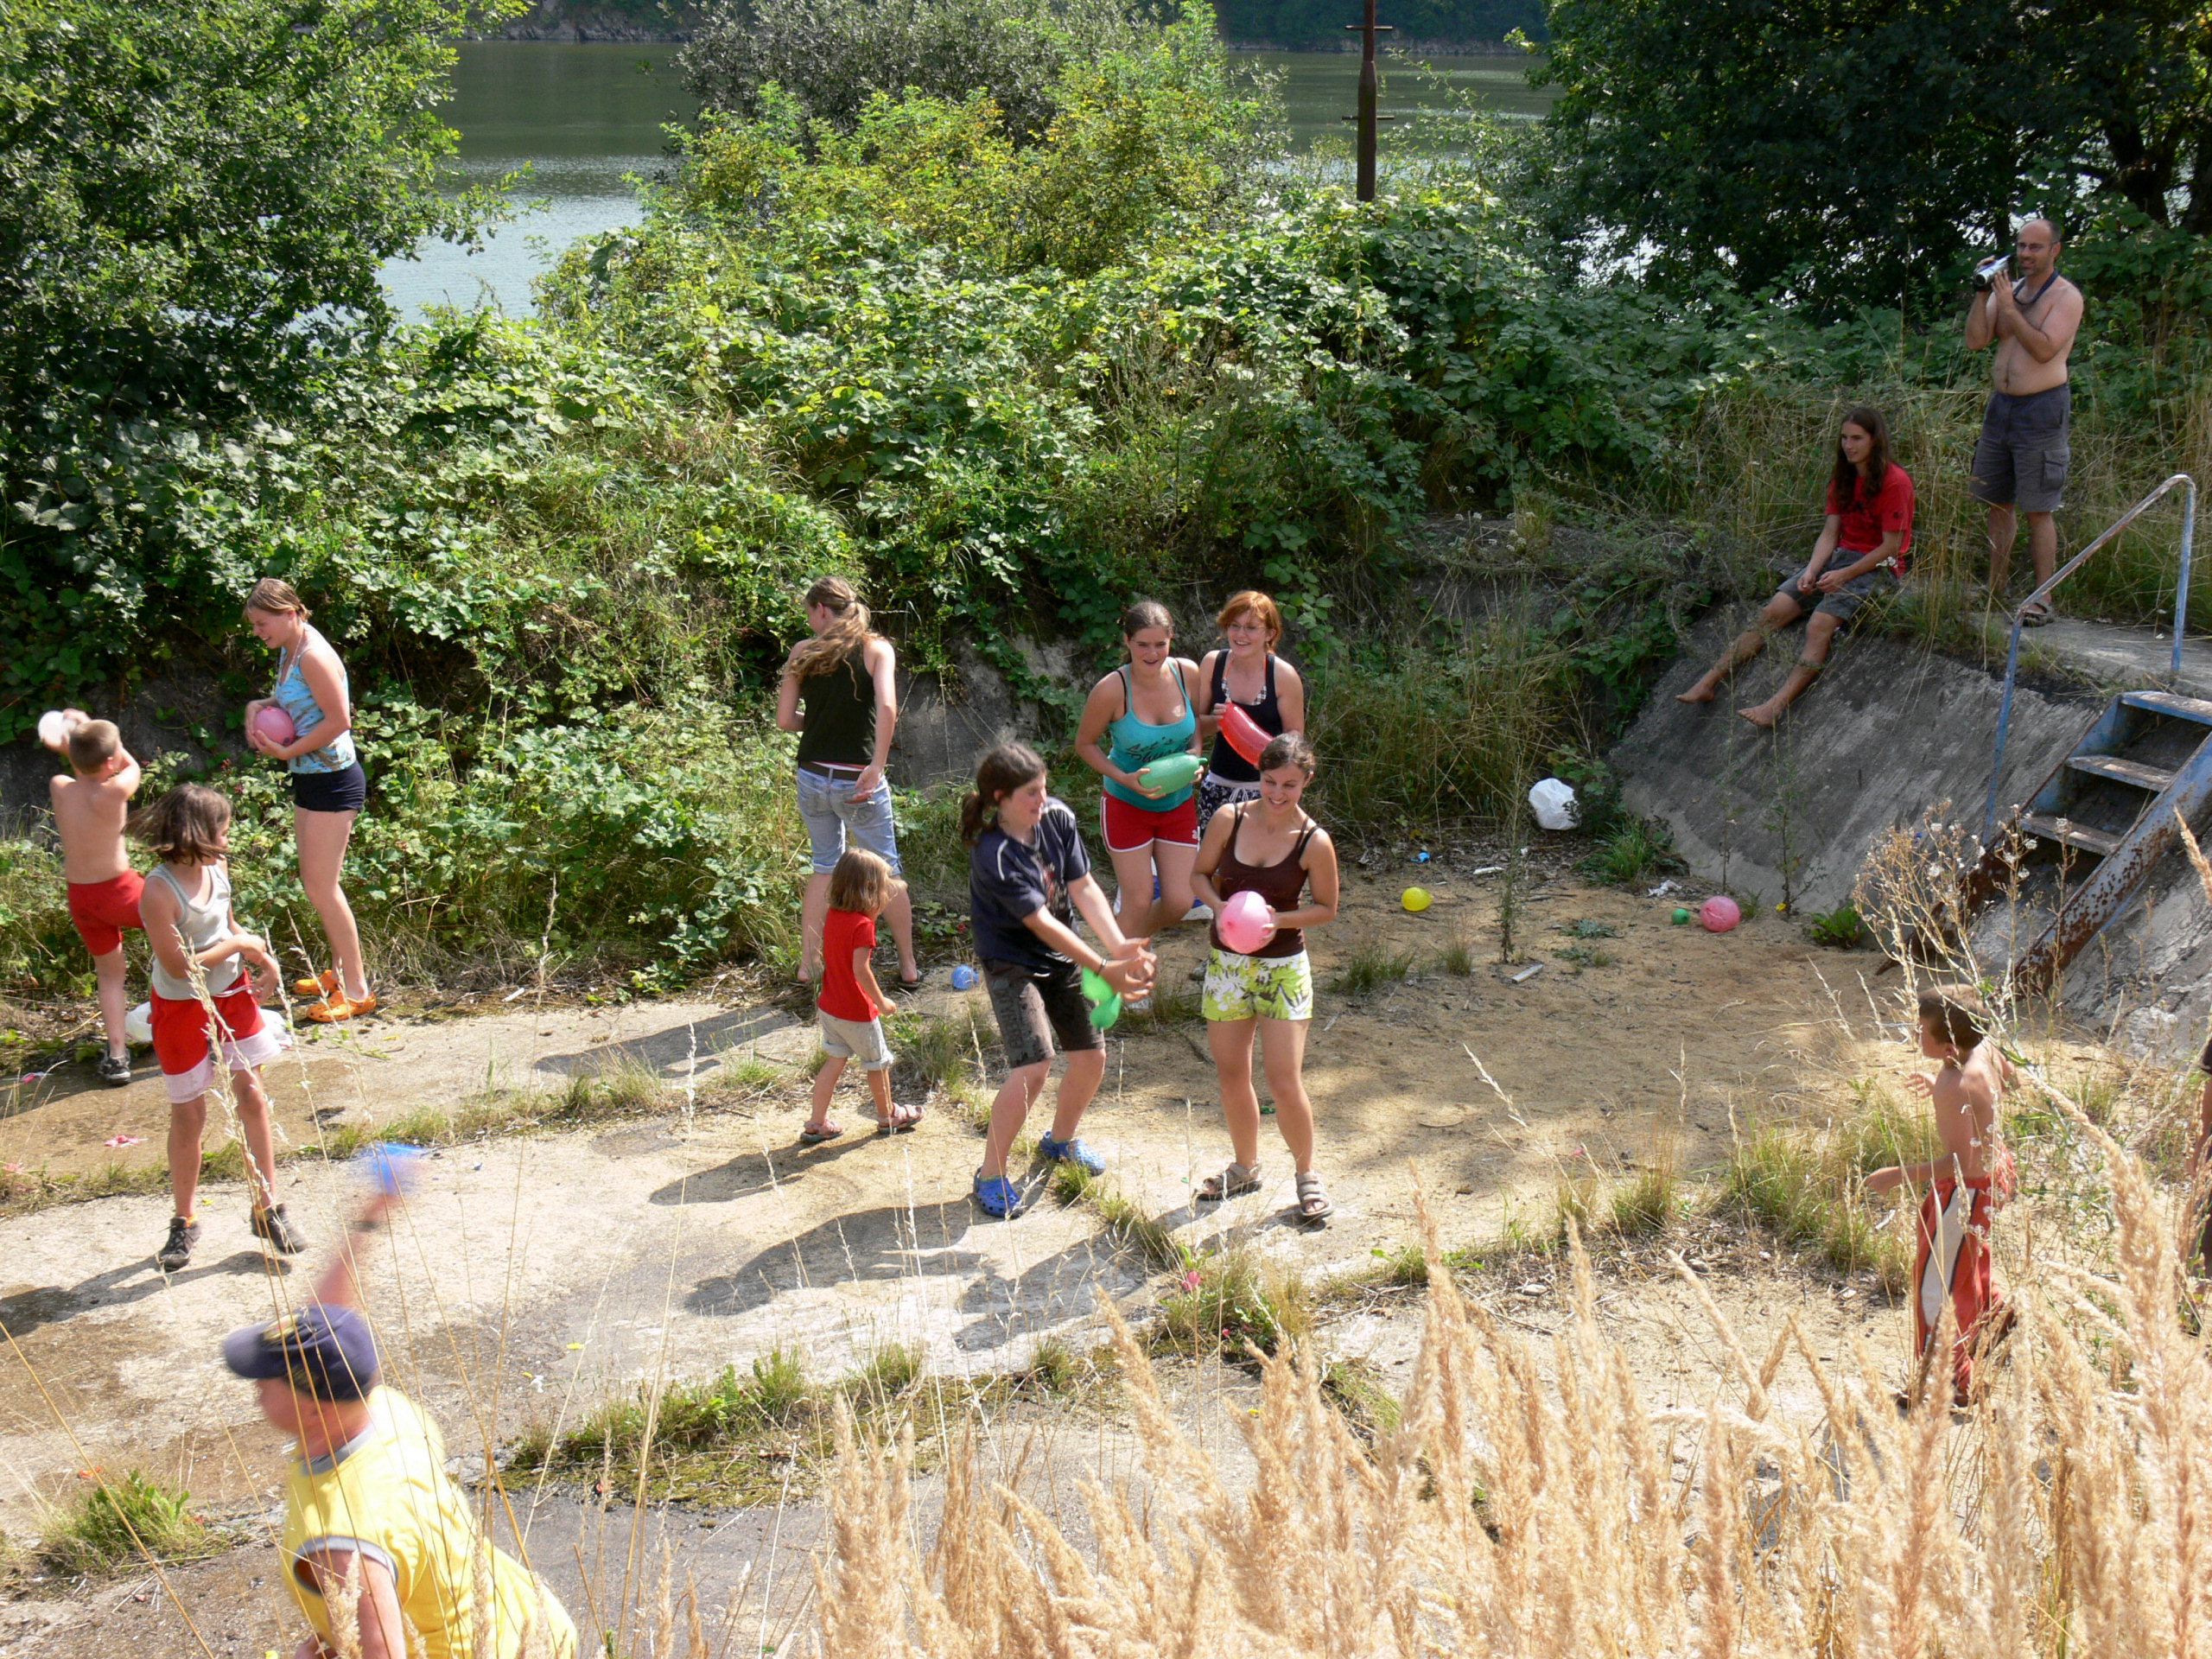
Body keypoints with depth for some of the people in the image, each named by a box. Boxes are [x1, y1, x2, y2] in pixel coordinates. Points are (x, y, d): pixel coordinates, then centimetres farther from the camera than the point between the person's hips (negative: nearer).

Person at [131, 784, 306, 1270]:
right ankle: (185, 1221, 23)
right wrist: (239, 944, -17)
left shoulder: (216, 869, -2)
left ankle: (267, 1210, 16)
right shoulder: (158, 891, -25)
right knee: (189, 1115, 5)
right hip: (183, 1008, -6)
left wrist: (262, 960, 1)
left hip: (233, 994, 6)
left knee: (252, 1098, 6)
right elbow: (178, 965, -26)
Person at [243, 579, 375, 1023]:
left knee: (322, 886, -6)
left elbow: (338, 720, -23)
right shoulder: (289, 650, 9)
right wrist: (260, 705, 4)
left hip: (333, 781, -10)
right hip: (308, 779, 10)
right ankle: (341, 971, 27)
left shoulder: (314, 656, -20)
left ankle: (357, 990, 1)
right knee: (316, 882, 15)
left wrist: (287, 752, -18)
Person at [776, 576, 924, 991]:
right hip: (859, 783, -2)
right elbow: (887, 708, -20)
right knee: (886, 871, 11)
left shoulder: (803, 652, 1)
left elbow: (785, 718, 1)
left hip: (812, 779, 2)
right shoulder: (876, 648, -4)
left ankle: (809, 964, 20)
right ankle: (908, 969, 18)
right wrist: (877, 765, -17)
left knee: (825, 866, 20)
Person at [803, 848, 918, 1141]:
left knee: (835, 1061, 16)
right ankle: (887, 1115, 32)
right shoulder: (862, 925, -24)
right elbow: (860, 971, -28)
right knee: (878, 1063, 14)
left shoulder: (832, 915, -1)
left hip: (829, 1006, 7)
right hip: (857, 1012, -7)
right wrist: (881, 1001, -15)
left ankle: (817, 1123, 16)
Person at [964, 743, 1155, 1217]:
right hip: (1012, 962, -7)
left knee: (1092, 1056, 8)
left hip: (1062, 955, 7)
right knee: (1033, 1067, -19)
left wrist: (1118, 946, -22)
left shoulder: (1058, 817, -9)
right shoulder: (993, 854, -28)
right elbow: (1042, 923, -28)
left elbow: (1083, 886, -8)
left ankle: (1061, 1140, 38)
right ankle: (990, 1175, -1)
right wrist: (1104, 969, -31)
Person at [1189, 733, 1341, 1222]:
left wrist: (1279, 919, -18)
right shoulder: (1229, 820, -7)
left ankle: (1307, 1174, 19)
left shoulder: (1314, 842, -13)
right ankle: (1245, 1167, 35)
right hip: (1226, 962, 3)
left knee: (1285, 1084, -5)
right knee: (1232, 1076, 14)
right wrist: (1218, 906, -14)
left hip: (1283, 967, -3)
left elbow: (1326, 907, -2)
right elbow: (1201, 874, 6)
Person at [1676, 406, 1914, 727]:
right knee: (1772, 611, -11)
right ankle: (1709, 682, -17)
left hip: (1879, 566, -7)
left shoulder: (1895, 482, -11)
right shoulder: (1842, 478, 12)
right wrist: (1812, 569, -11)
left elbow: (1891, 546, -13)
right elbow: (1830, 533, 8)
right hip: (1842, 555, 7)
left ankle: (1778, 704, -46)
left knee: (1819, 626, -30)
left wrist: (1843, 575, -19)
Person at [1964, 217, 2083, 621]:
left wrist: (2008, 308, -17)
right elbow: (1975, 341, 3)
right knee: (1998, 504, 11)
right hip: (2000, 405, 6)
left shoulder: (2066, 296, -6)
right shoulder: (2006, 290, 12)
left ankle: (2042, 599, -2)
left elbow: (2045, 348, -19)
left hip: (2041, 410, -6)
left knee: (2037, 511, -6)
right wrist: (1982, 294, -7)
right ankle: (1995, 589, 19)